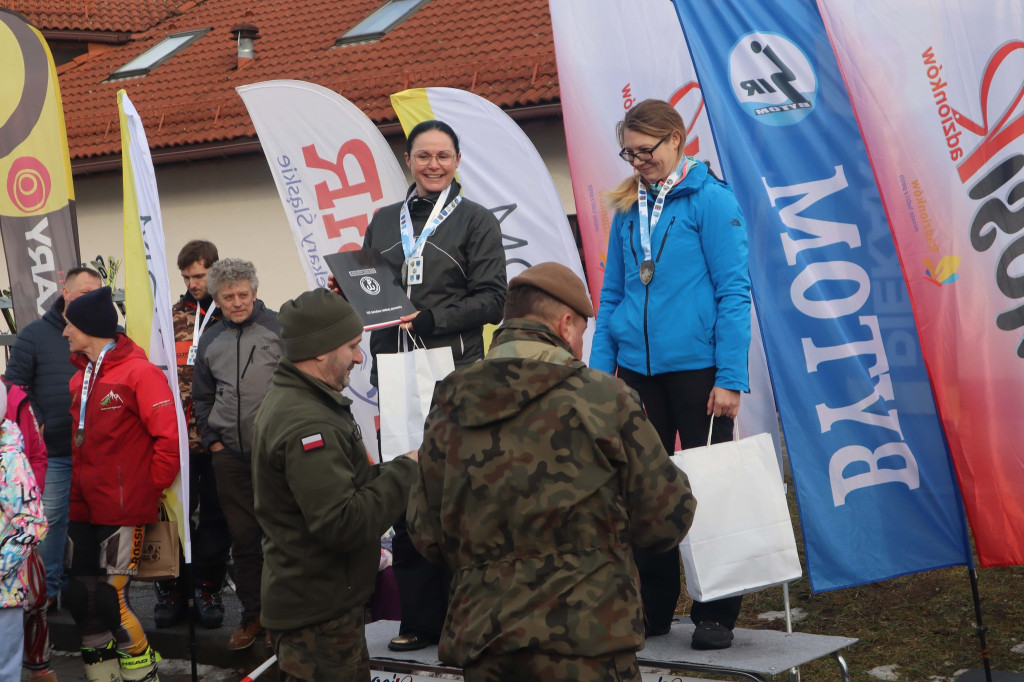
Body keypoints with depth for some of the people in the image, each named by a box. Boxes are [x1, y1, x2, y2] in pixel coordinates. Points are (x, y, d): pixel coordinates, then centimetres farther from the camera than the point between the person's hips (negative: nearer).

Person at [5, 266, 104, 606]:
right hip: (52, 451, -2)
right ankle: (47, 589, 16)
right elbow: (15, 385, 0)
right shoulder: (35, 334, 1)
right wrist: (34, 424, -9)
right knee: (49, 519, 4)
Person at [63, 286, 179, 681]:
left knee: (110, 599, -7)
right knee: (80, 598, 8)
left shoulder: (139, 373, -10)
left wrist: (151, 487, -9)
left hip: (123, 509, -7)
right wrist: (74, 491, 12)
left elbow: (168, 437, -13)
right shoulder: (79, 379, 13)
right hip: (83, 509, 7)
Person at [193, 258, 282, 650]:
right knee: (243, 537, 9)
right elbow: (202, 397, 21)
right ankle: (252, 615, 20)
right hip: (229, 456, 4)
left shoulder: (279, 328, -3)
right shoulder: (210, 341, 12)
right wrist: (210, 439, 12)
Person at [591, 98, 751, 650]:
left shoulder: (710, 200, -7)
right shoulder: (627, 208, 10)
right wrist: (600, 370, 7)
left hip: (695, 366, -5)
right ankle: (654, 609, 20)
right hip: (638, 368, 5)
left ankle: (715, 615, 12)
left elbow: (733, 291, -10)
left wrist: (730, 377, -14)